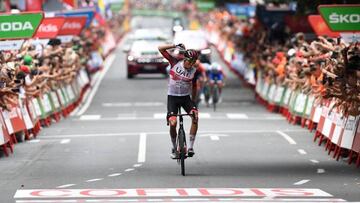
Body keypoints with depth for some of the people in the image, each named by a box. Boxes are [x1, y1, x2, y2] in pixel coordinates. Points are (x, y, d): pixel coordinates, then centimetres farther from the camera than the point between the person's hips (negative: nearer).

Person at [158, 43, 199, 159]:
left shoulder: (194, 71, -6)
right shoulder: (175, 63, -9)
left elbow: (194, 87, 9)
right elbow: (161, 49, -11)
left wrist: (193, 101, 13)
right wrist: (175, 46, -19)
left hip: (186, 97, 2)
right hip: (172, 97, -2)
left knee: (195, 117, -24)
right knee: (173, 123, -18)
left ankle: (190, 146, -17)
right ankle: (174, 148, 5)